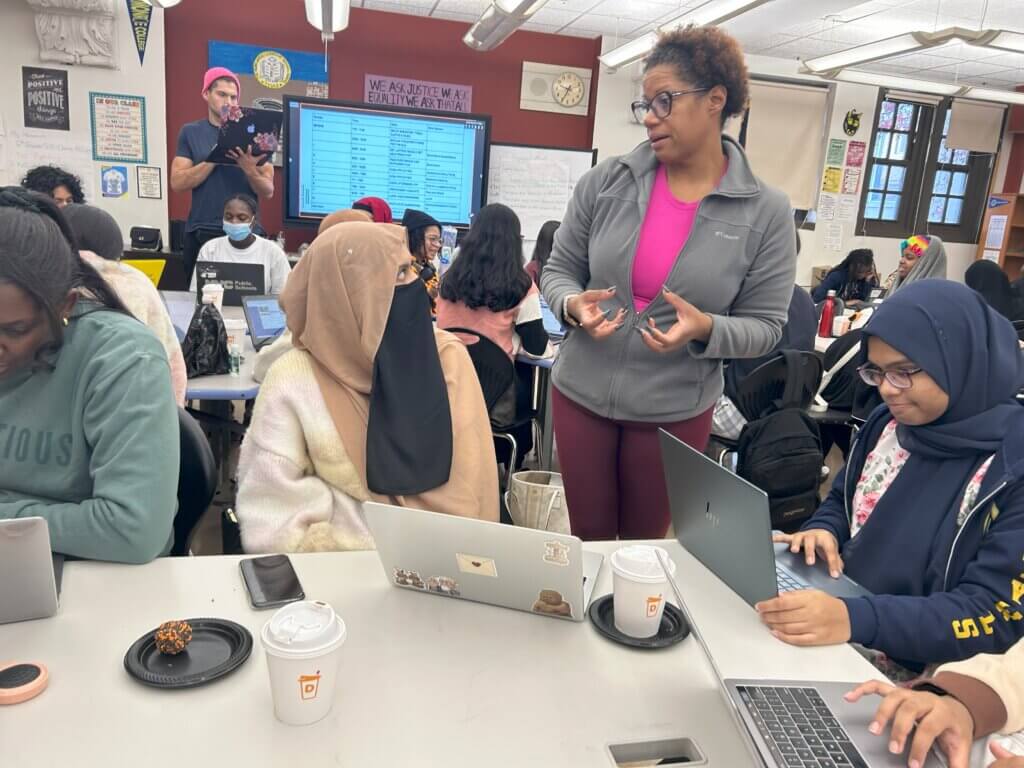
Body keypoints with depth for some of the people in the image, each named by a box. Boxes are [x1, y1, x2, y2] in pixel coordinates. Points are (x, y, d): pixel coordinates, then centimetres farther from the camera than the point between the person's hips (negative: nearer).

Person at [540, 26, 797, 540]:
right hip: (581, 394, 2)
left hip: (675, 410, -1)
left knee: (644, 544, 19)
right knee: (587, 538, 18)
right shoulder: (606, 182, -4)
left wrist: (706, 329, -24)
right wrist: (574, 305, -19)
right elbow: (558, 270, 3)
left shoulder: (766, 212, -8)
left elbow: (765, 326, -5)